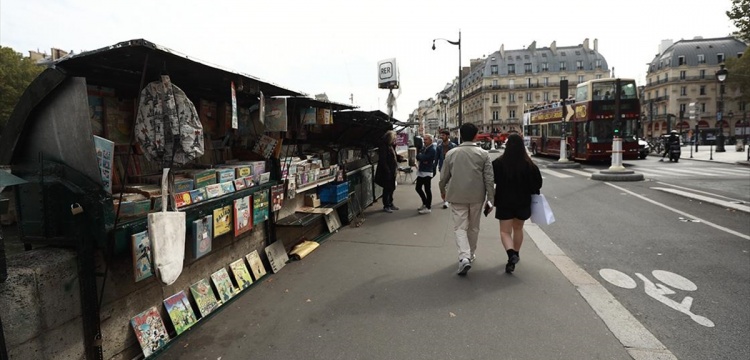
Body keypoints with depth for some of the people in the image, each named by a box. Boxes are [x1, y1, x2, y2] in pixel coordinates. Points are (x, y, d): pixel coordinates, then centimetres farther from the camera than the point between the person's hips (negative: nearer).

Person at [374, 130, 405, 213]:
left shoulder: (391, 146, 11)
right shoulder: (383, 147, -18)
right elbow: (382, 160, -22)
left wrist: (399, 157, -1)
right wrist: (387, 171, -24)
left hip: (392, 171, 9)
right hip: (386, 172, -9)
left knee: (391, 188, 17)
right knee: (387, 189, 0)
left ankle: (390, 204, 30)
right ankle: (386, 206, 12)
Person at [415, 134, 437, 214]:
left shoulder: (433, 149, -14)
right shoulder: (424, 147, 13)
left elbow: (424, 158, -22)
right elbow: (418, 157, 8)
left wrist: (420, 155, -2)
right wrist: (422, 159, -10)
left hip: (427, 172, -9)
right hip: (421, 171, 9)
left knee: (427, 190, -1)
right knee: (418, 188, 15)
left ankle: (428, 208, 8)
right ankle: (425, 203, 32)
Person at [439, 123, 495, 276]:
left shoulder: (451, 153, -2)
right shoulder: (483, 154, -4)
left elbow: (444, 176, 4)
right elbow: (489, 178, -5)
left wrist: (443, 190, 22)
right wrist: (490, 198, 2)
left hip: (457, 196, -1)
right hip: (476, 196, 1)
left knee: (460, 227, 2)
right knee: (473, 227, 17)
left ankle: (464, 257, -16)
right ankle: (470, 254, 32)